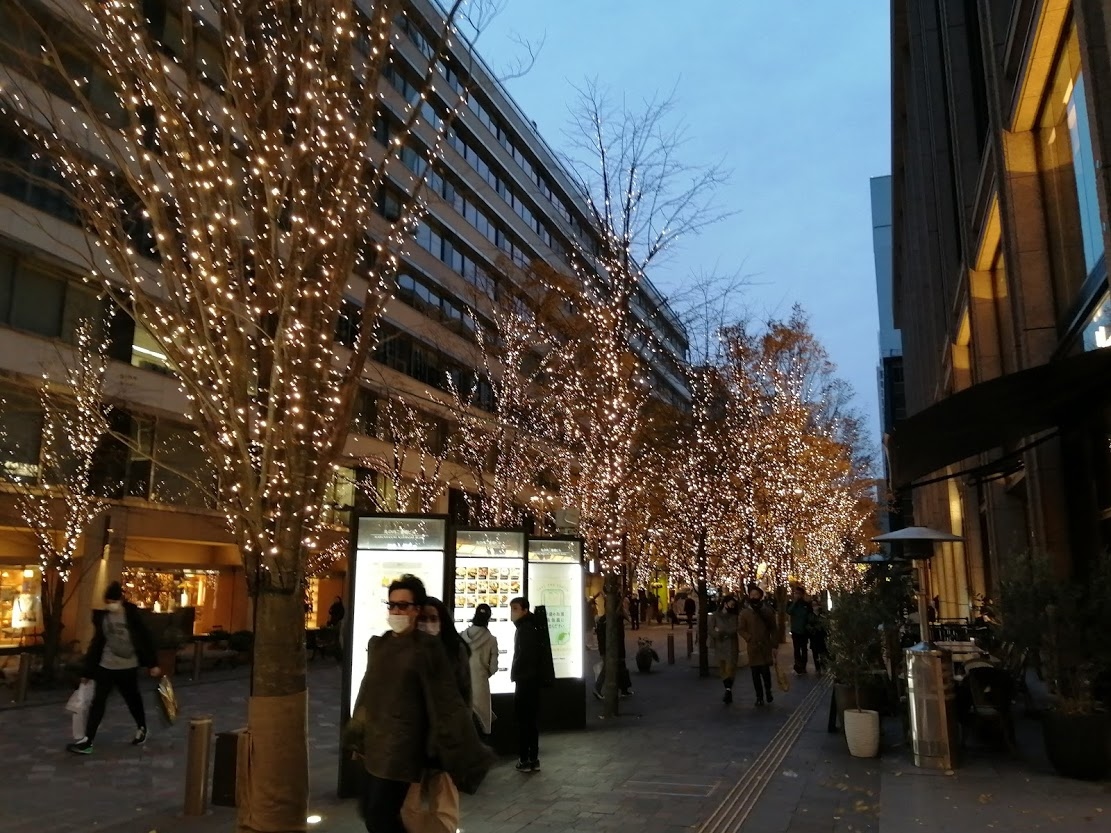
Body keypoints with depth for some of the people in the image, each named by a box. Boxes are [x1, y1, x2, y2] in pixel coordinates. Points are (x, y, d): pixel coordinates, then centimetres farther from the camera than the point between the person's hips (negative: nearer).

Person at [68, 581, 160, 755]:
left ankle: (142, 729, 34)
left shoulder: (132, 614, -11)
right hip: (106, 666, 2)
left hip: (128, 666, -2)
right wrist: (87, 670, 7)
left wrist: (153, 663, -9)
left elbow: (145, 638, -8)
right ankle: (87, 740, 1)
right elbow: (96, 642, 6)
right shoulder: (101, 616, -1)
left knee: (133, 699, 13)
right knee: (97, 702, -2)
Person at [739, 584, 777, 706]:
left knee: (765, 671, -8)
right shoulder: (744, 613, 1)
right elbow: (742, 630, 3)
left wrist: (774, 646, -1)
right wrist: (750, 639, -12)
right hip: (752, 647, 1)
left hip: (766, 646, -1)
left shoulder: (768, 611, 2)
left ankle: (768, 690, 19)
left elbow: (773, 630, 4)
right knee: (755, 673, 3)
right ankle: (759, 696, 16)